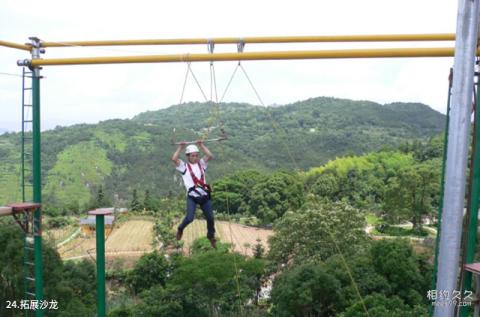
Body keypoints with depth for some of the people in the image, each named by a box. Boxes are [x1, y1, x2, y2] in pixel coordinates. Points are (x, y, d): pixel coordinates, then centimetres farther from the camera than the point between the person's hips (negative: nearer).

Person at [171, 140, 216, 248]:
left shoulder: (201, 163, 13)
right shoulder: (184, 166, 4)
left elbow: (210, 156, -1)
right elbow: (174, 159, -11)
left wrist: (201, 145, 2)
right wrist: (180, 147, -3)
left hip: (204, 195, 3)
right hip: (192, 196, -3)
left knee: (210, 217, 6)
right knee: (190, 218, -15)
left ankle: (211, 235, 33)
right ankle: (180, 229, 19)